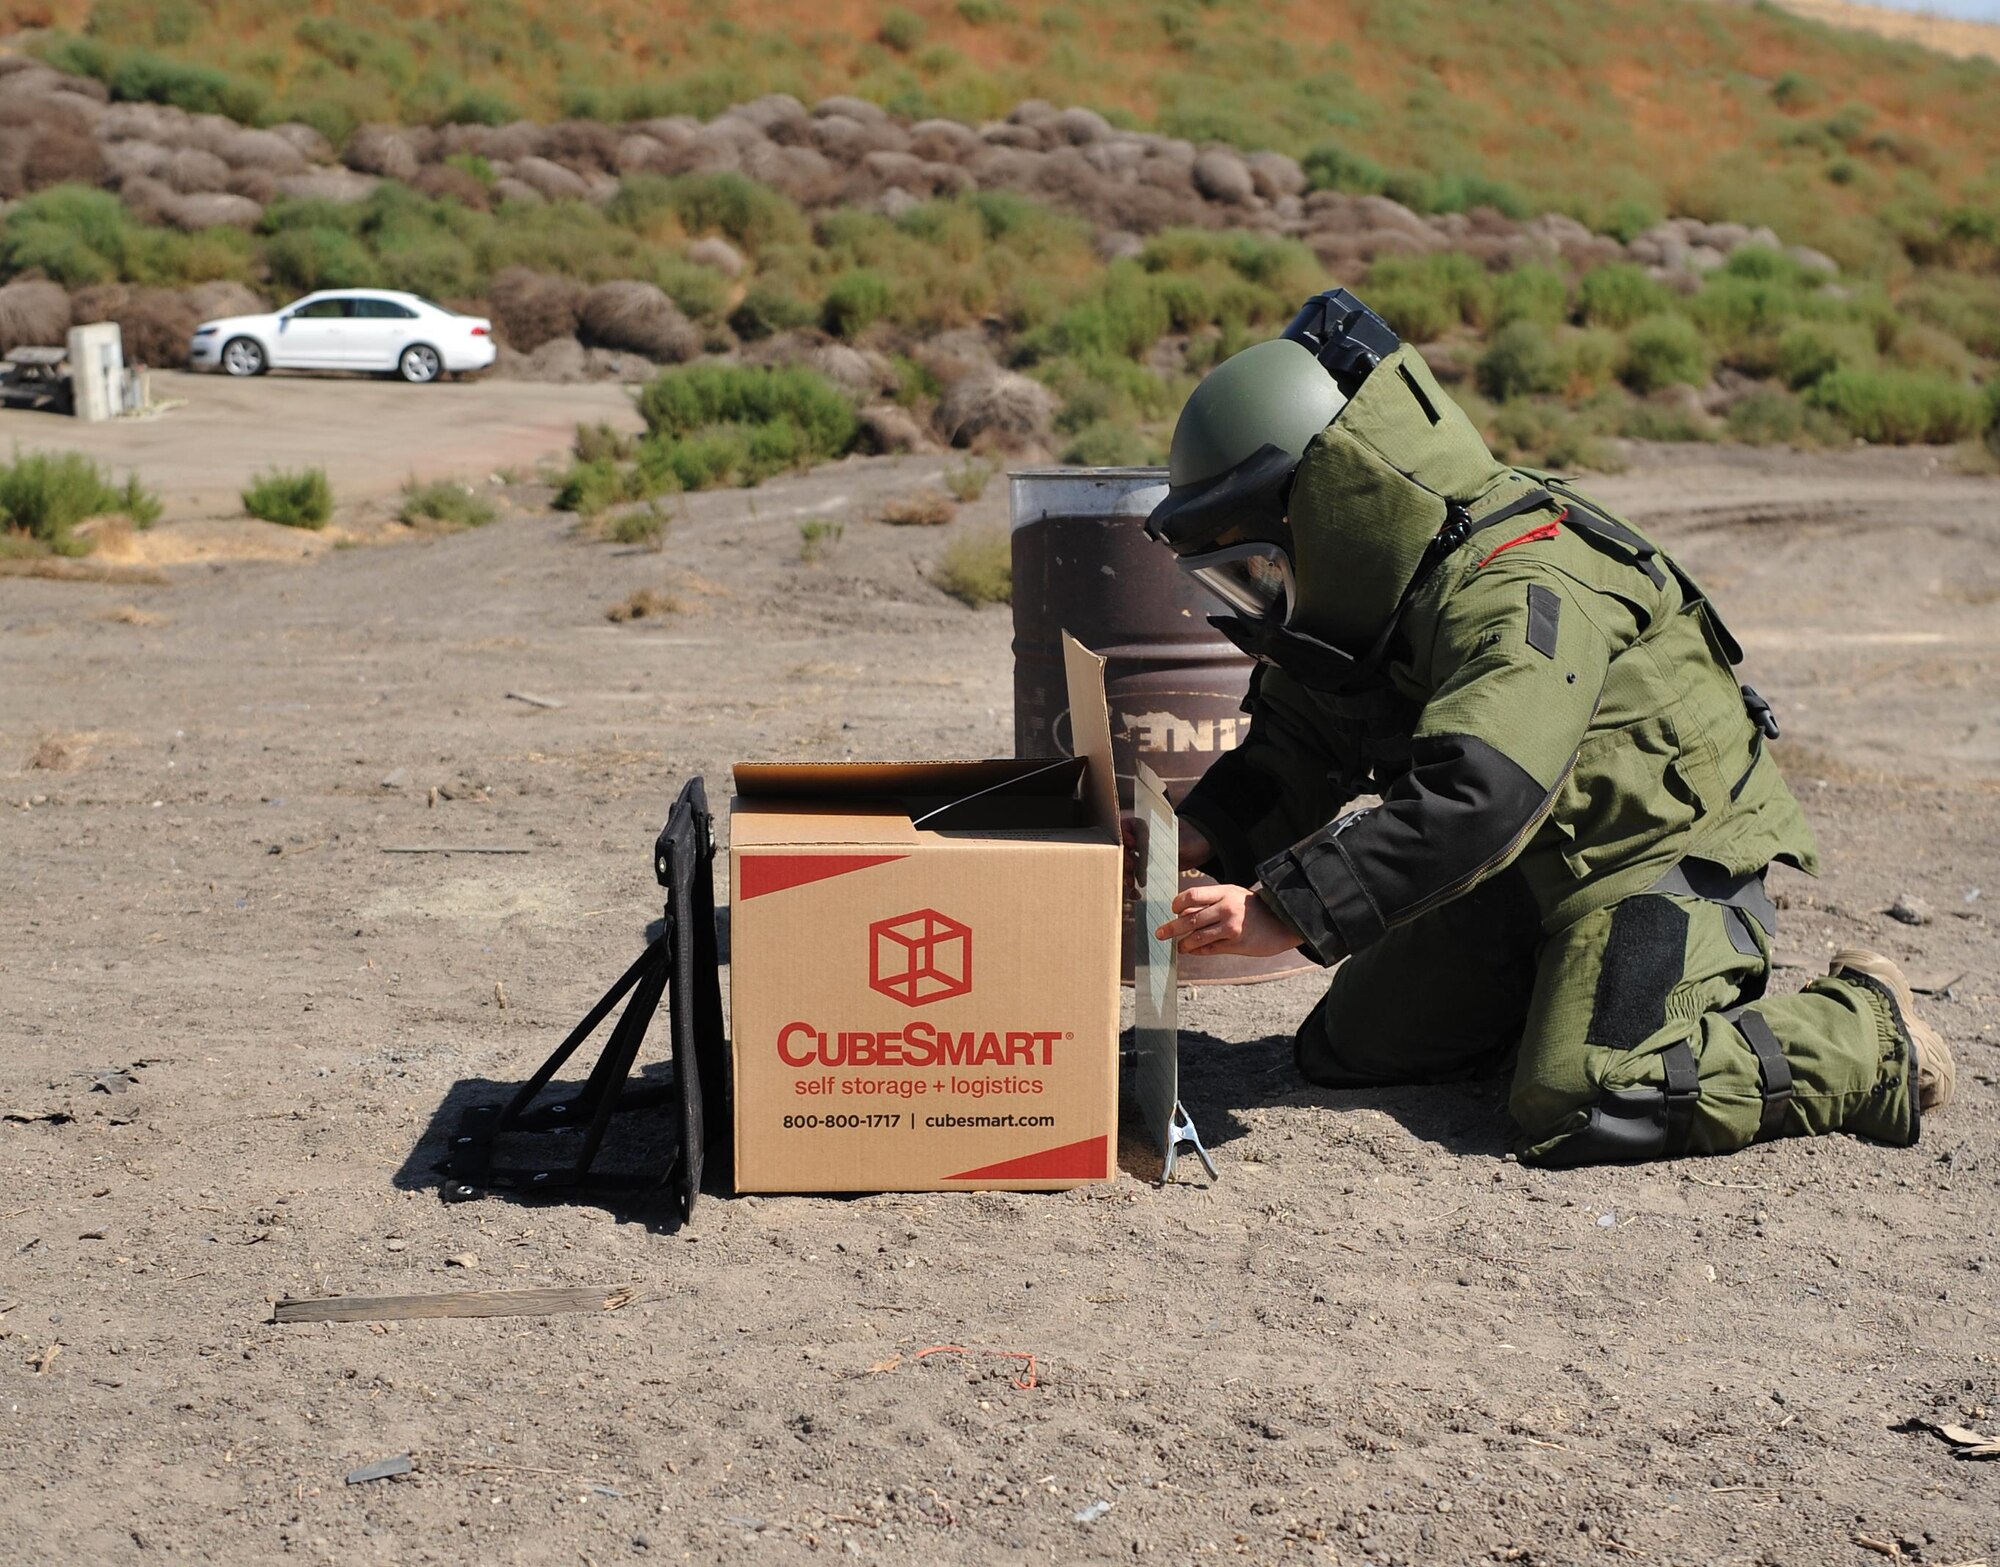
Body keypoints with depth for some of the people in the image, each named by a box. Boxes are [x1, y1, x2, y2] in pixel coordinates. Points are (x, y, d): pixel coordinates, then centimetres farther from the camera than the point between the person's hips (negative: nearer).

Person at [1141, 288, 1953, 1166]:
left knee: (1583, 1110, -28)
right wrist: (1205, 837, -11)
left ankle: (1868, 1038, -6)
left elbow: (1474, 802, -41)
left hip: (1666, 858, -9)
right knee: (1346, 1051, 11)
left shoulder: (1524, 593, -30)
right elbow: (1296, 748, 9)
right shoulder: (1369, 598, 0)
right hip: (1524, 876, 9)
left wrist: (1287, 912, -41)